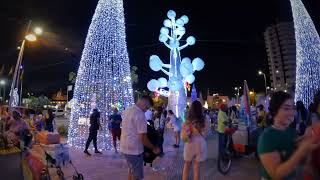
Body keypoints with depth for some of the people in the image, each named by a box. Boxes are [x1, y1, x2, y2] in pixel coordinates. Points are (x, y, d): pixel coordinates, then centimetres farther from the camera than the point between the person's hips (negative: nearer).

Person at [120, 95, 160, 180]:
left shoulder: (127, 110, 5)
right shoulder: (140, 114, -23)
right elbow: (142, 138, -23)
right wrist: (154, 148, -11)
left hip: (125, 147, 9)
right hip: (134, 150, -9)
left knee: (131, 171, 25)